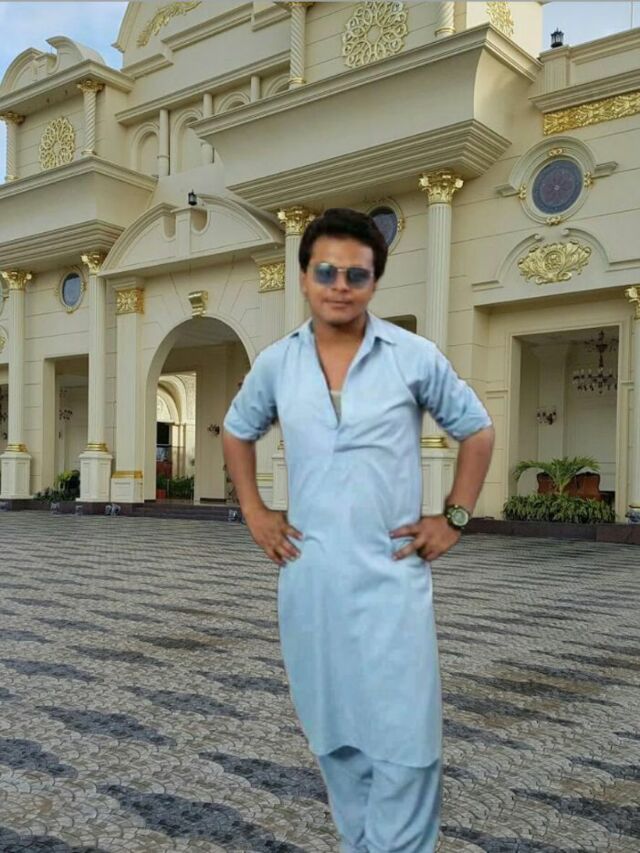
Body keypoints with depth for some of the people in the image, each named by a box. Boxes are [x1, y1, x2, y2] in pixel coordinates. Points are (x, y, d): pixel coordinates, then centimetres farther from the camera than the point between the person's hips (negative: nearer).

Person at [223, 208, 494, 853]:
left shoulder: (416, 357, -5)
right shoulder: (275, 363, 3)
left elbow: (476, 431, 8)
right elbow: (236, 433, 19)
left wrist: (454, 518, 0)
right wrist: (253, 513, 10)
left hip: (390, 573, -3)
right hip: (309, 573, 3)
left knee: (403, 738, -1)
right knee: (333, 733, 16)